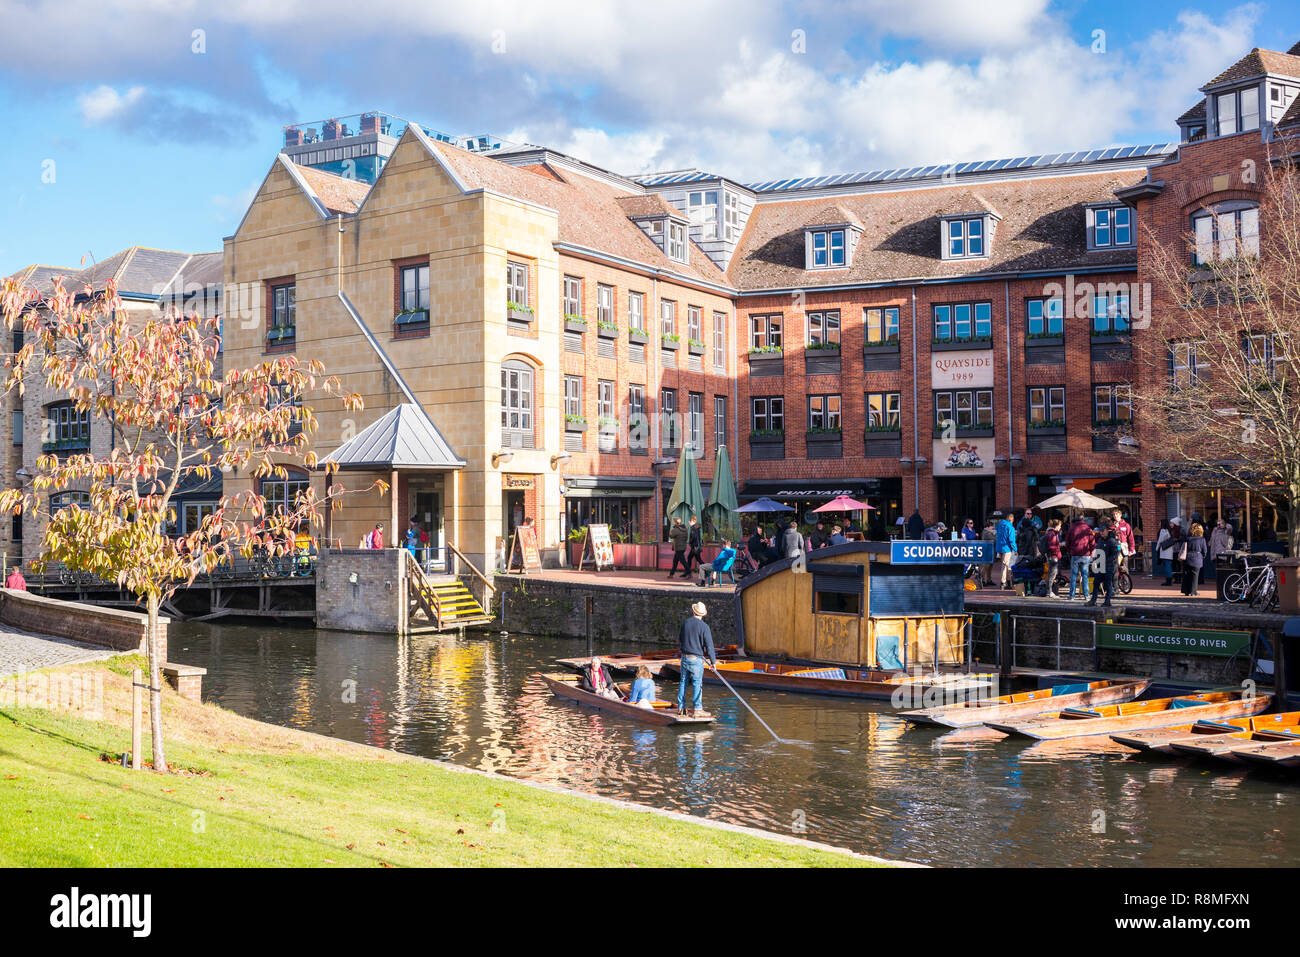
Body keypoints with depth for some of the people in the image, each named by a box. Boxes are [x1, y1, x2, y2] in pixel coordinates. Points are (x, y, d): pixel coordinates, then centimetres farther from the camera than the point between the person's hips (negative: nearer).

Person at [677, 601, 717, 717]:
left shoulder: (685, 623, 2)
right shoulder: (704, 626, -12)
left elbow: (679, 639, 15)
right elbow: (709, 645, -11)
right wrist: (713, 661, -4)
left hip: (684, 657, 5)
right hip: (696, 659, -5)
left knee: (683, 682, 13)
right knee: (697, 683, 0)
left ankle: (680, 707, 16)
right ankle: (697, 708, -3)